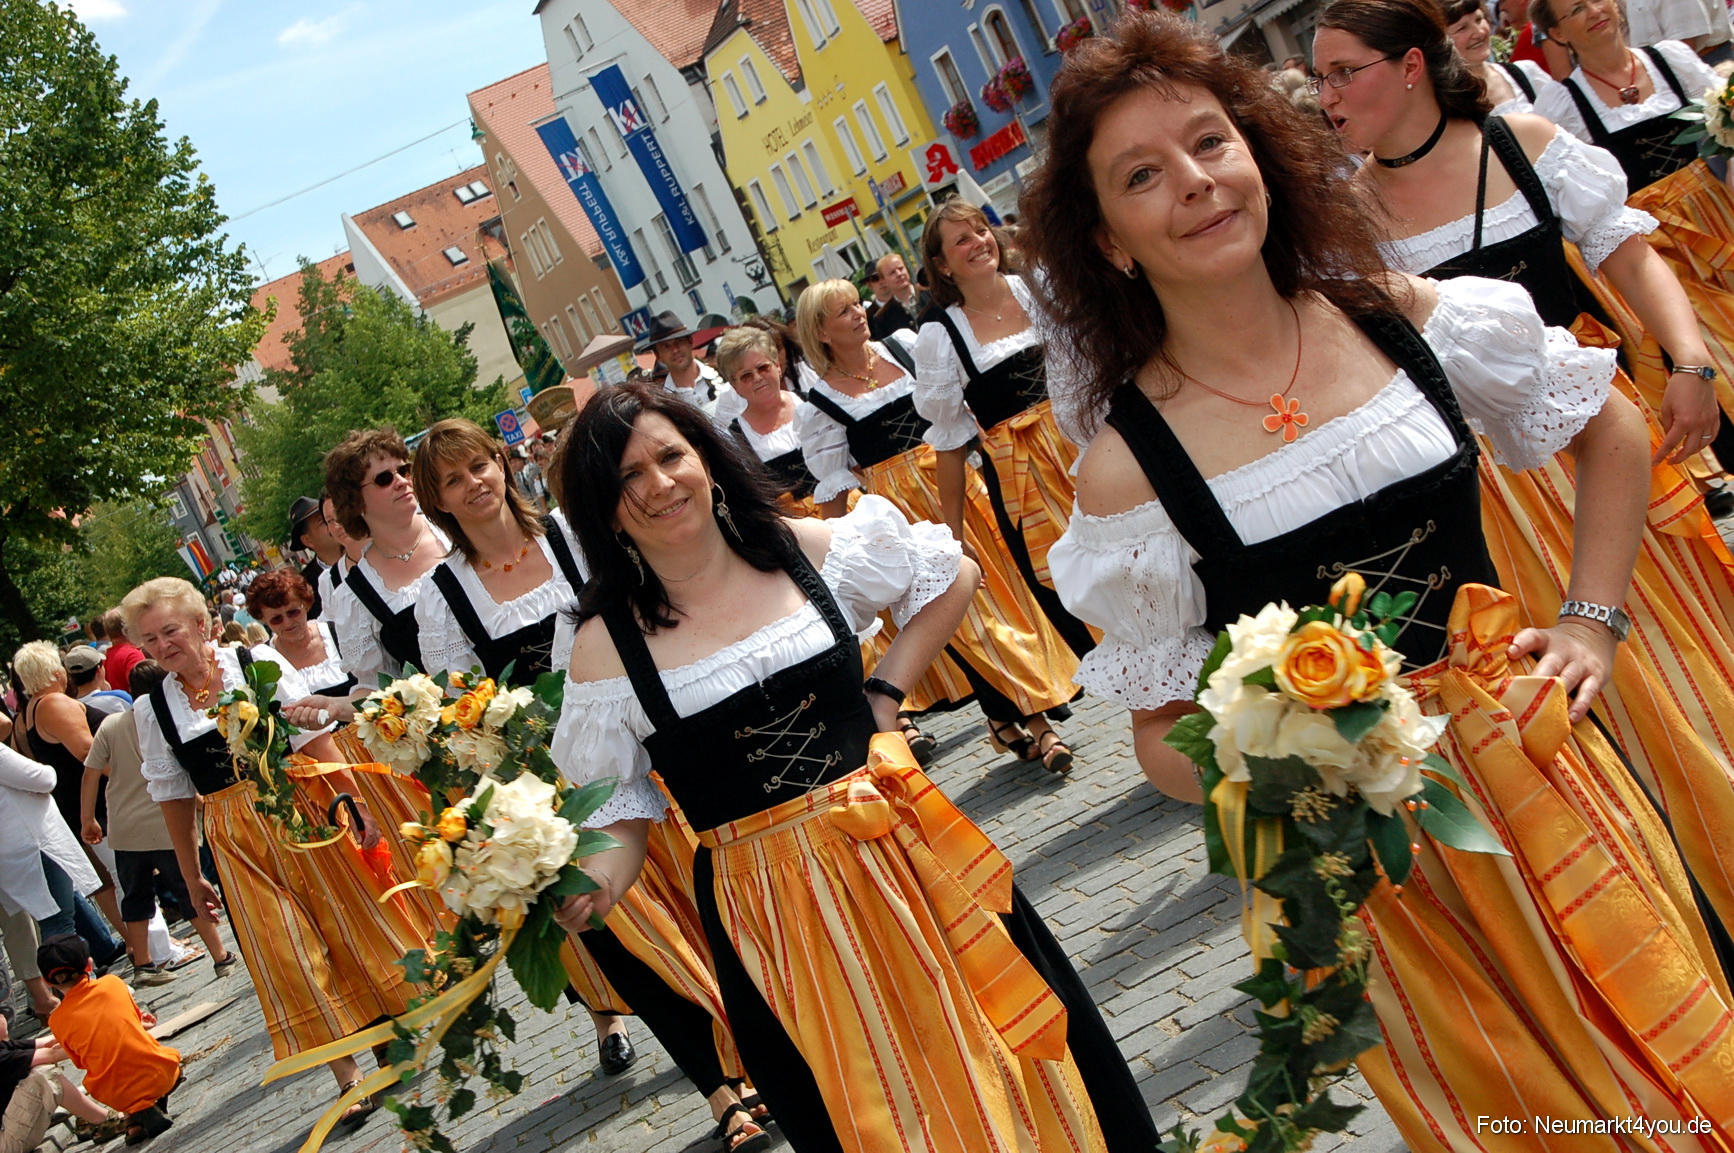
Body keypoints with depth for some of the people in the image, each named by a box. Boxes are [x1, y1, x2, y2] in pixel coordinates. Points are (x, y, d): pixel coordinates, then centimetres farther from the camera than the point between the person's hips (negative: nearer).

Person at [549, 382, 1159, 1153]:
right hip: (766, 905, -1)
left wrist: (886, 692, 3)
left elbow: (951, 576, 10)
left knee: (1002, 1029, 14)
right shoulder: (604, 646, -7)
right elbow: (618, 804, -2)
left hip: (898, 844, 1)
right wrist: (590, 884, -20)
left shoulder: (805, 549, -3)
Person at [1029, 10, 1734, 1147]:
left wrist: (1591, 621, 4)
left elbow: (1610, 428, 11)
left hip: (1530, 753, 3)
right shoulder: (1128, 466, -14)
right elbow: (1163, 732, -4)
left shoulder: (1408, 319, -6)